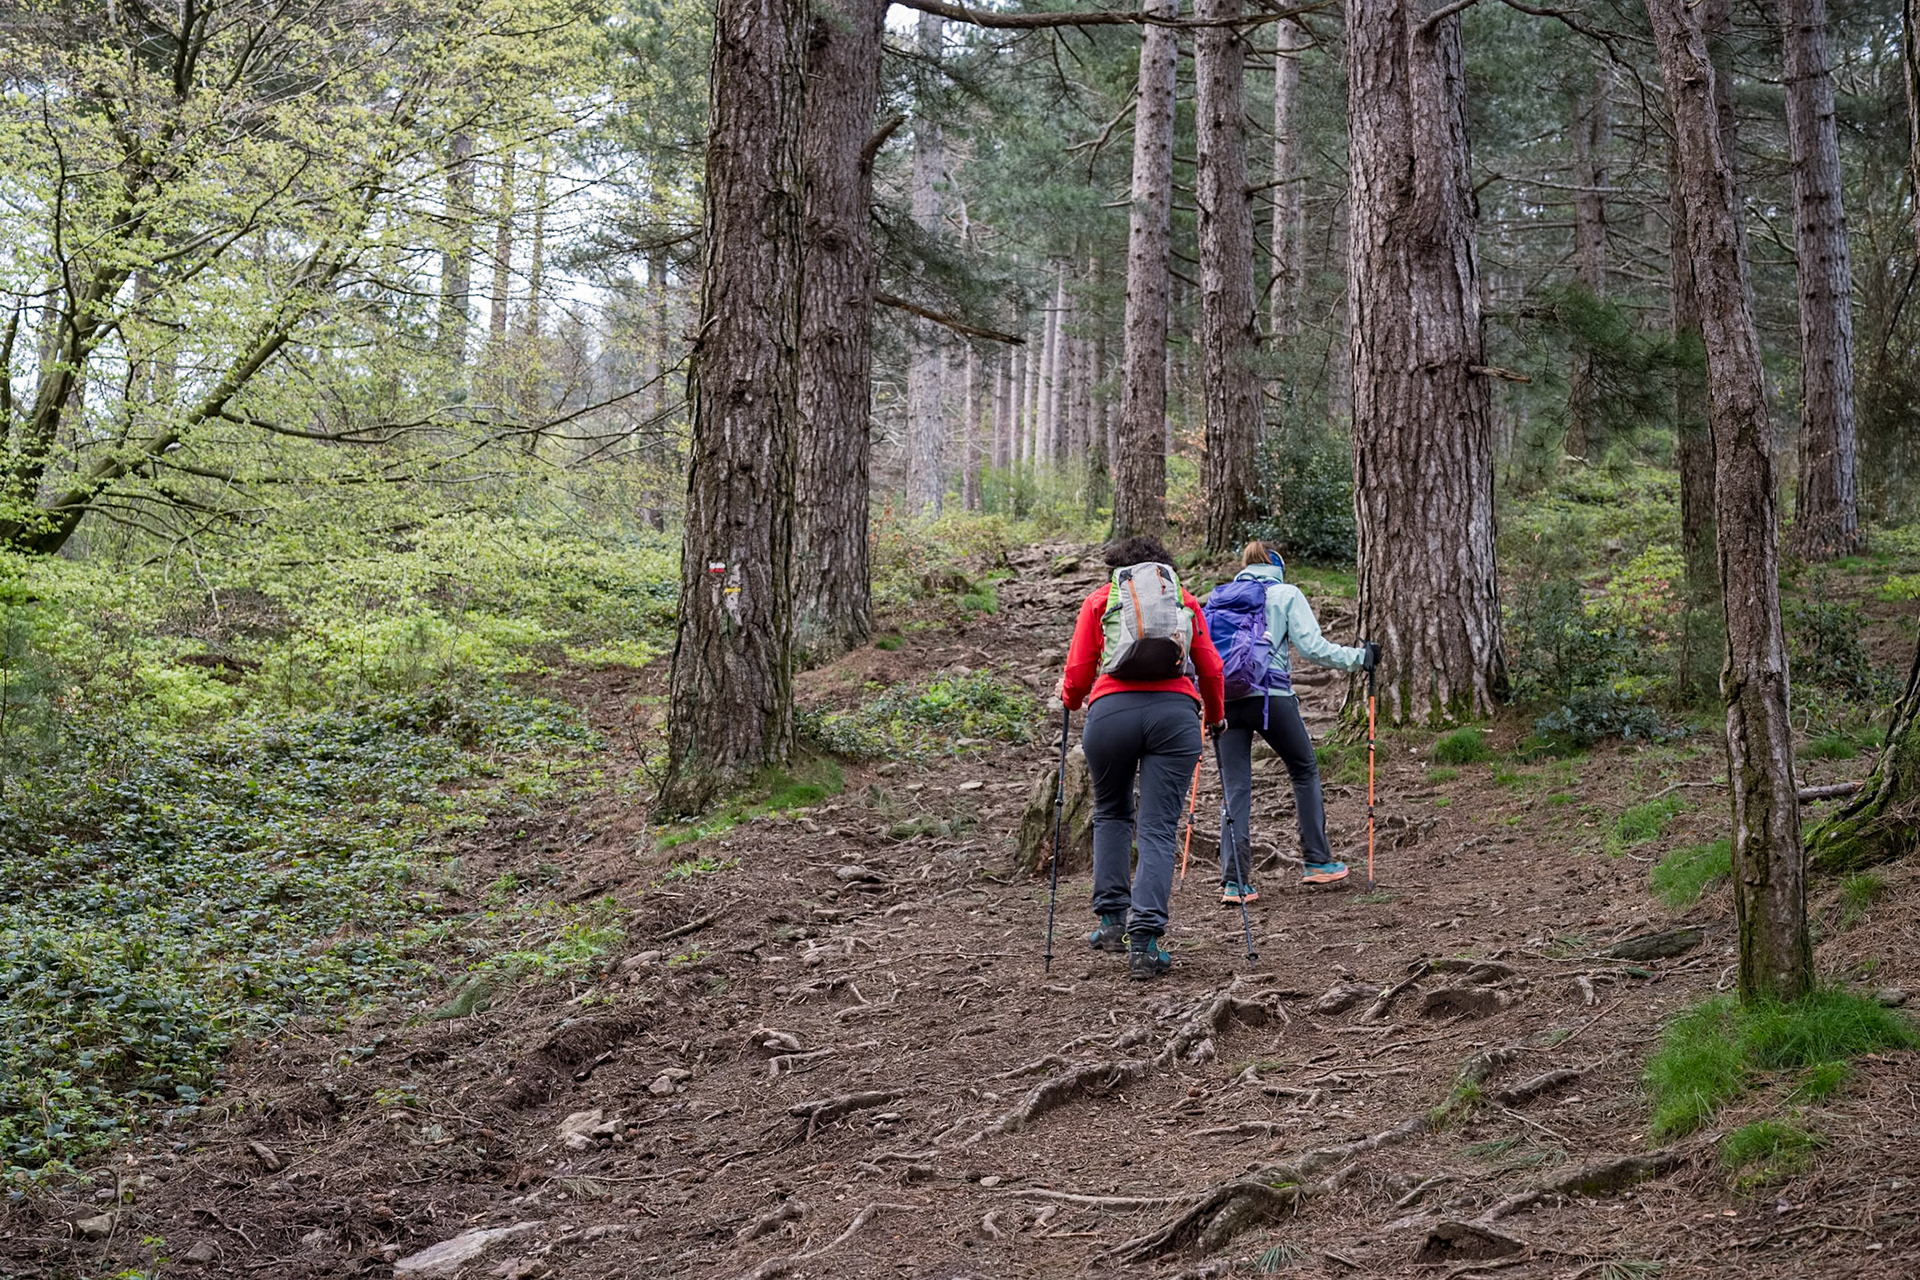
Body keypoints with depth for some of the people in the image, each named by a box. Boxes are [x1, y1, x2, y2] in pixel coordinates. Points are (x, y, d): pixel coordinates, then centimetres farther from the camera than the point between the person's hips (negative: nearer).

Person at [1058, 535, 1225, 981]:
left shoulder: (1099, 599, 18)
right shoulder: (1185, 599, 22)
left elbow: (1079, 669, 11)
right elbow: (1210, 668, 18)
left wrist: (1069, 699, 32)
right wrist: (1215, 715, 35)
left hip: (1111, 709, 0)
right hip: (1175, 711, 0)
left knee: (1111, 813, 22)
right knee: (1158, 828, -1)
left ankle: (1112, 918, 16)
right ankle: (1144, 941, -12)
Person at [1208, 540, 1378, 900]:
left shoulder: (1219, 597, 15)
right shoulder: (1286, 594, 5)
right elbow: (1312, 646, -5)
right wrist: (1359, 657, 4)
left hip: (1226, 699, 3)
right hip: (1271, 696, -3)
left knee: (1235, 789, 5)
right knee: (1305, 772, 18)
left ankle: (1234, 881, -3)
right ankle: (1317, 861, 22)